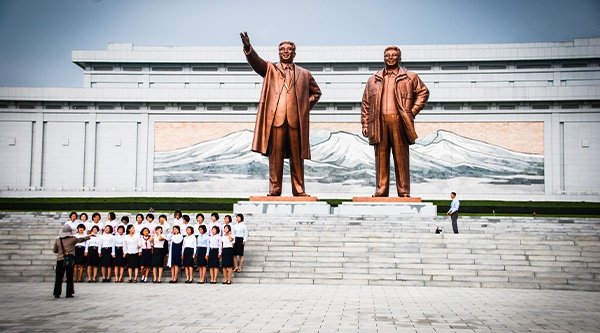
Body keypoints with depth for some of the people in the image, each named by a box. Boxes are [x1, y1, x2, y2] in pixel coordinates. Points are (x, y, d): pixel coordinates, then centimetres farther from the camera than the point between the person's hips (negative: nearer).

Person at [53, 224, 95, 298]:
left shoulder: (57, 240, 4)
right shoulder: (72, 239, -3)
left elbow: (54, 250, 13)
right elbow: (81, 239, 11)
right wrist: (89, 236, 26)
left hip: (60, 261, 2)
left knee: (59, 278, 8)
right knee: (69, 277, 4)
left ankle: (57, 293, 8)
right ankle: (69, 293, 4)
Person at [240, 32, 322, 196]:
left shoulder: (304, 74, 19)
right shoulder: (270, 69, 15)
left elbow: (316, 92, 27)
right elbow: (256, 61, -4)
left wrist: (306, 105, 11)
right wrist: (248, 48, -23)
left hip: (296, 119, 1)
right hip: (275, 118, -1)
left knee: (297, 156, 2)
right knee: (275, 156, -2)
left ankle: (299, 190, 7)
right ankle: (274, 189, 3)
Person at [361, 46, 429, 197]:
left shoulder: (410, 77, 12)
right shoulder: (373, 80, 18)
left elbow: (423, 92, 15)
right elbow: (366, 103, 15)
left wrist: (412, 111, 4)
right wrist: (365, 124, 7)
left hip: (399, 121, -2)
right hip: (379, 121, 2)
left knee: (401, 157, -1)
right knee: (381, 158, 1)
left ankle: (404, 192, 3)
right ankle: (381, 191, 5)